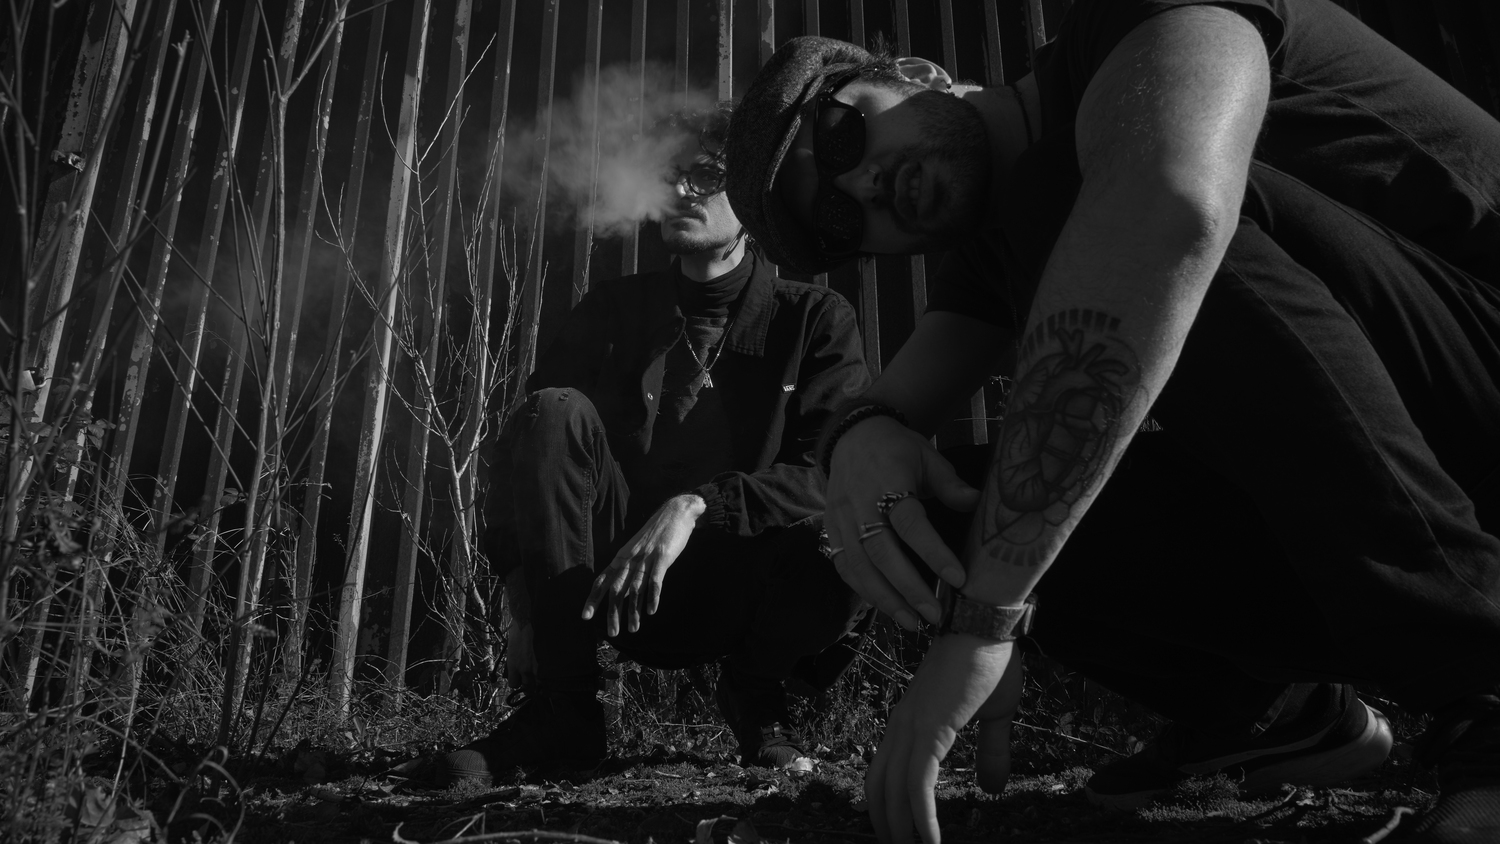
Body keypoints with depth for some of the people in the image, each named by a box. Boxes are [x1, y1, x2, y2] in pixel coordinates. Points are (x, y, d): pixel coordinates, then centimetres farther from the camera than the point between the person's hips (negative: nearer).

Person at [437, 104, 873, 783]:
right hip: (612, 587, 2)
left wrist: (694, 507, -31)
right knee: (555, 412, -23)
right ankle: (561, 708, -18)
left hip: (740, 594, -1)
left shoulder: (814, 319, -2)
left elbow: (834, 474, -16)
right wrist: (528, 611, -17)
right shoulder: (612, 310, 5)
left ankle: (755, 692, 2)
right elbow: (530, 459, -2)